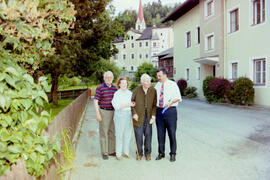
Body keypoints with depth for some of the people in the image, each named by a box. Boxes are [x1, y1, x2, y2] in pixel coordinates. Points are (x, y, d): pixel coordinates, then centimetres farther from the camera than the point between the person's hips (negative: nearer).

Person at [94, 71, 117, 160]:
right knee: (103, 133, 2)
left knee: (112, 132, 11)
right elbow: (95, 101, -10)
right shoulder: (100, 88, -8)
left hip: (113, 112, 5)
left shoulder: (115, 88, 7)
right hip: (103, 112, -5)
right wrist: (98, 114, -16)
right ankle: (104, 153, 13)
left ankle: (112, 151, 23)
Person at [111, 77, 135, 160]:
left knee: (128, 134, 9)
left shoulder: (130, 93, 9)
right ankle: (118, 154, 12)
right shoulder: (117, 94, -7)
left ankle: (126, 152, 22)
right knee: (119, 135, 0)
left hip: (128, 115, 5)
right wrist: (128, 104, -18)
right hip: (120, 115, -5)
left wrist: (133, 105, 2)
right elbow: (117, 106, -14)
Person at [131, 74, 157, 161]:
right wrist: (134, 113, -8)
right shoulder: (137, 90, -7)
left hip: (148, 116, 1)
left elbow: (155, 105, -3)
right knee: (138, 136, 6)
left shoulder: (153, 91, -5)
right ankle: (139, 153, 24)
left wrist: (153, 116, -11)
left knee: (148, 135, 8)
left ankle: (148, 153, 25)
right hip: (138, 116, -1)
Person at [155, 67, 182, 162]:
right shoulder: (157, 85, 11)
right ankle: (161, 153, 23)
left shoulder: (173, 84, -2)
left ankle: (173, 154, 16)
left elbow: (178, 98, -3)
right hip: (159, 110, 4)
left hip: (170, 111, -4)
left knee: (172, 133, 1)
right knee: (160, 133, 9)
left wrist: (171, 102, -20)